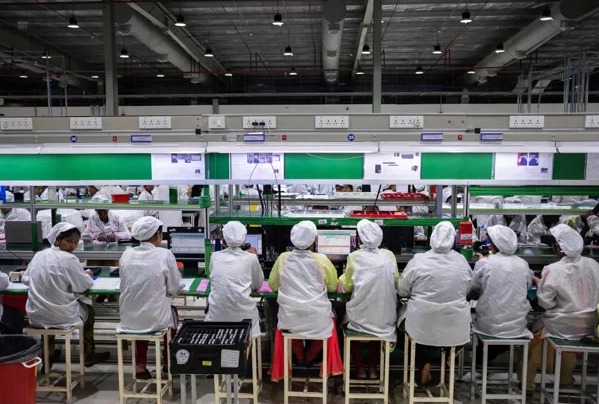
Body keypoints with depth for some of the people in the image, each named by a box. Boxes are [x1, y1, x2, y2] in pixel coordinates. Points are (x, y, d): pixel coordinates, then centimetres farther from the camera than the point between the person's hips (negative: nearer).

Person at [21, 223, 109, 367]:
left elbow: (25, 279, 15)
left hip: (35, 314, 6)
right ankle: (89, 356, 36)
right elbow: (84, 285, -11)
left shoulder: (38, 255, 1)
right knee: (88, 310, 23)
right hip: (58, 315, -6)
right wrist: (88, 276, 9)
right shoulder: (68, 259, -18)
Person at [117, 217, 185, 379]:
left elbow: (125, 284, 10)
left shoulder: (126, 254, -3)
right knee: (171, 312, 30)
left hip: (128, 320, 3)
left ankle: (140, 366, 33)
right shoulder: (165, 255, -15)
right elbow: (174, 289, -7)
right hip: (155, 319, -3)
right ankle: (168, 364, 41)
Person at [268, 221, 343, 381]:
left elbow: (273, 285, 9)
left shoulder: (283, 258, -5)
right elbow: (334, 287, 6)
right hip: (317, 320, -1)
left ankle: (299, 357, 40)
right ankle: (309, 357, 39)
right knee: (329, 318, 33)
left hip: (290, 320, 1)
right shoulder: (321, 260, -8)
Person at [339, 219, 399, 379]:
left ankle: (360, 368, 27)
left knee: (349, 325, 30)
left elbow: (347, 287, -1)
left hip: (360, 317, -2)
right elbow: (396, 283, 9)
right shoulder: (389, 255, -3)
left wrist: (343, 278, 19)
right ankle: (372, 368, 31)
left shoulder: (354, 257, -10)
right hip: (384, 316, 3)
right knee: (377, 325, 35)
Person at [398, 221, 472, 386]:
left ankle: (424, 365, 22)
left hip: (423, 325, -2)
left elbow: (402, 290, -2)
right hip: (455, 326, 3)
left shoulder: (418, 260, -13)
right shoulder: (462, 261, -4)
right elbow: (467, 290, 13)